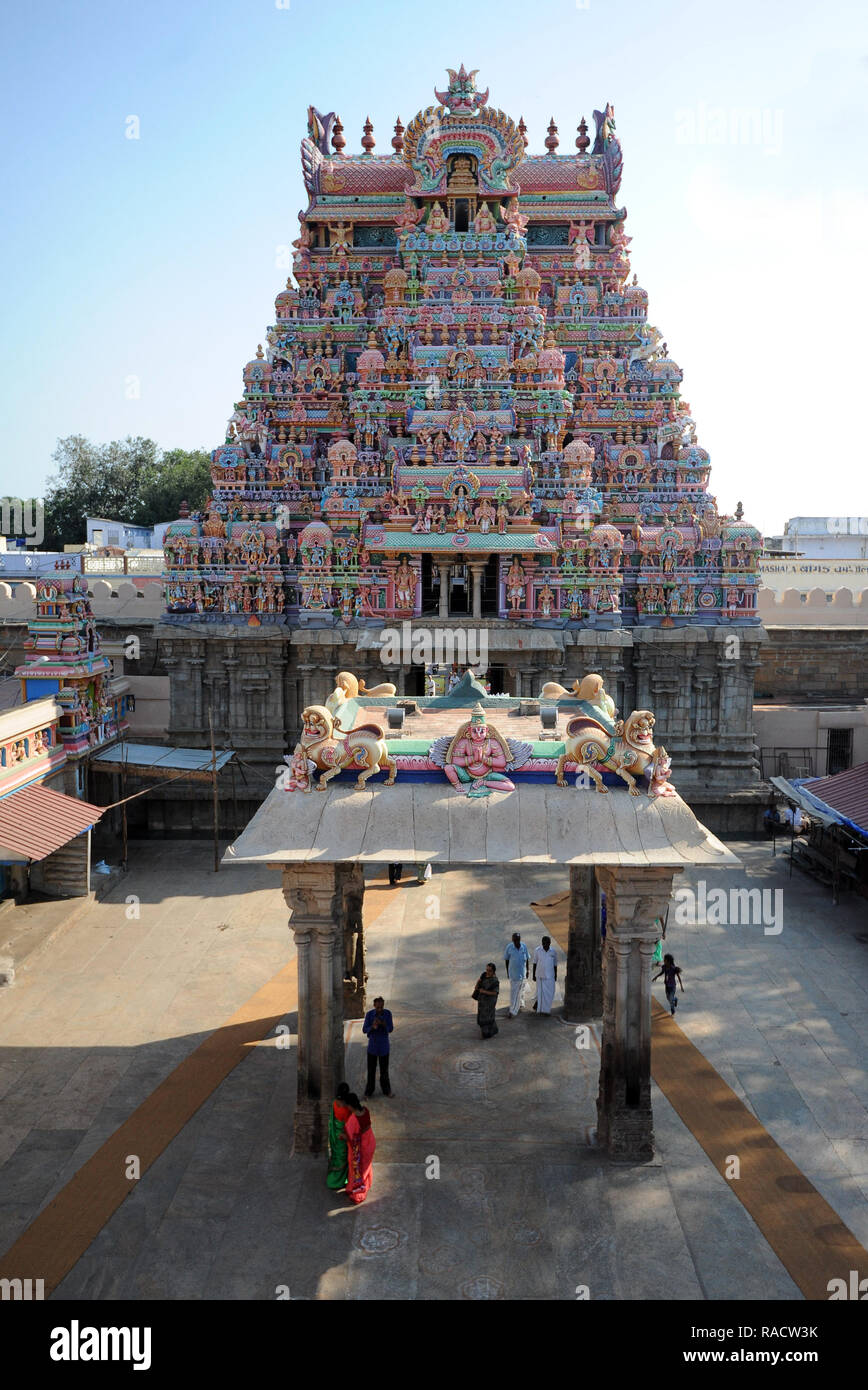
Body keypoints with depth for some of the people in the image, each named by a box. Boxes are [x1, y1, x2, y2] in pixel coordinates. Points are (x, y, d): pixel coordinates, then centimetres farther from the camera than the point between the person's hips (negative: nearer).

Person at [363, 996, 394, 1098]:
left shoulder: (388, 1013, -11)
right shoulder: (369, 1014, -15)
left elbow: (390, 1029, -10)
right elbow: (364, 1030, -12)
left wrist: (383, 1023, -30)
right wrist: (373, 1027, -33)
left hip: (384, 1046, 1)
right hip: (372, 1046, -1)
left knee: (384, 1070, 12)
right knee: (371, 1069, 6)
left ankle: (386, 1089, 32)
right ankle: (369, 1092, 22)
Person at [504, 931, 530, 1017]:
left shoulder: (524, 946, -10)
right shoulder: (509, 947, -14)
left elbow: (527, 959, 2)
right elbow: (506, 960, -3)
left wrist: (528, 970, 4)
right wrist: (507, 972, 1)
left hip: (522, 972, 2)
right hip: (513, 972, -2)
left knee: (520, 991, 10)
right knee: (513, 991, 1)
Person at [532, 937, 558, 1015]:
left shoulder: (553, 951, -6)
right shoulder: (537, 950, -10)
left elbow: (555, 964, 4)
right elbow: (535, 963, -1)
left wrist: (555, 976, 8)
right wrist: (534, 975, 1)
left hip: (550, 976, 1)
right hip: (540, 975, -1)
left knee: (549, 993, 4)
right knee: (540, 992, 4)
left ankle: (546, 1010, 21)